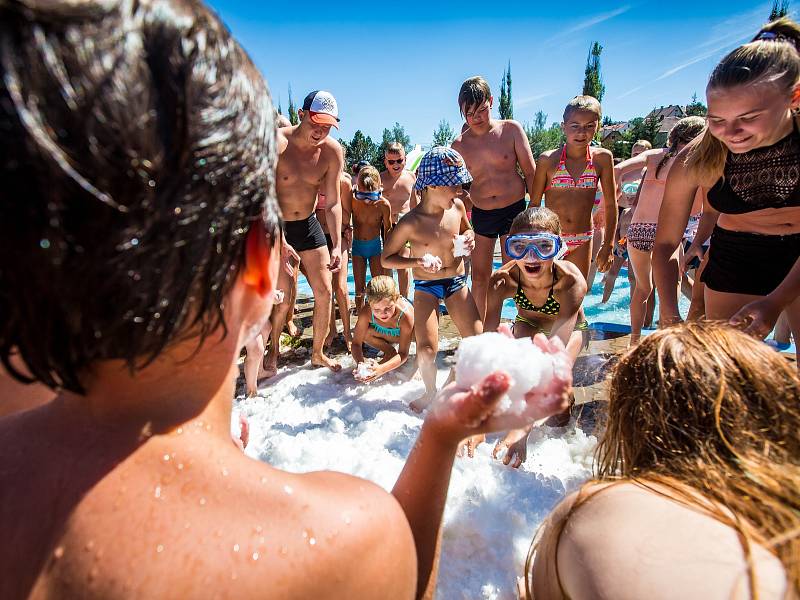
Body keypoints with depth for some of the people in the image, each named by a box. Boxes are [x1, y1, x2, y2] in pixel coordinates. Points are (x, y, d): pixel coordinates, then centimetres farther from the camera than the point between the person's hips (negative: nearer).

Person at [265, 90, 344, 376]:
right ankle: (273, 351, 22)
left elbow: (333, 203, -5)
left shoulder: (333, 152, -8)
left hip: (308, 224, 4)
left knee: (325, 291, 2)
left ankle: (318, 353, 21)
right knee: (284, 298, -6)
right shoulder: (276, 143, -20)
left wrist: (336, 245, -13)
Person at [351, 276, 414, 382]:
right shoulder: (366, 312, -36)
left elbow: (403, 353, -37)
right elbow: (356, 343, -27)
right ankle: (390, 351, 2)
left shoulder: (406, 314, -43)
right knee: (364, 333, -27)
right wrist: (360, 364, -49)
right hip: (387, 335, 2)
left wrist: (382, 369, -55)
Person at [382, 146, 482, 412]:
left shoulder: (457, 207, -7)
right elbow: (386, 259, -12)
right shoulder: (411, 222, -20)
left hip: (457, 282, 4)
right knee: (426, 348, -12)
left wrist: (469, 238, -7)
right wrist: (417, 262, -27)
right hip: (426, 286, -4)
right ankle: (431, 393, 18)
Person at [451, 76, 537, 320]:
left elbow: (530, 172, 0)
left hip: (514, 210, -2)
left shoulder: (511, 130, -2)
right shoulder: (459, 144, 2)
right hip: (480, 216, 2)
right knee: (479, 278, 7)